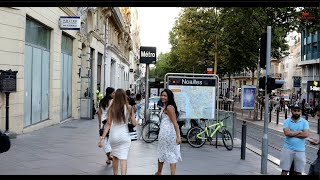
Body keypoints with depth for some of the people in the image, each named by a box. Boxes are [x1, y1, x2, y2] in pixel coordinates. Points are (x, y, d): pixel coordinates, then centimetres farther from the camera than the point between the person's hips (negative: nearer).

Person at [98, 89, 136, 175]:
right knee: (123, 158, 0)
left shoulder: (111, 108, -5)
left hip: (113, 136, 1)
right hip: (125, 136, -1)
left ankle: (115, 174, 33)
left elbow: (108, 124, -8)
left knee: (115, 157, 20)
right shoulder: (128, 108, -6)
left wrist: (102, 138, -6)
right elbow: (134, 123, -4)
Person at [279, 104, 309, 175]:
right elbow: (286, 133, -16)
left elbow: (306, 134, -13)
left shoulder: (304, 122, 1)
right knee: (284, 170, 5)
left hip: (300, 150, 1)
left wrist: (292, 133, -11)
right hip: (288, 148, 0)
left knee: (298, 172, 9)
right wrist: (299, 132, -9)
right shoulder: (287, 121, 0)